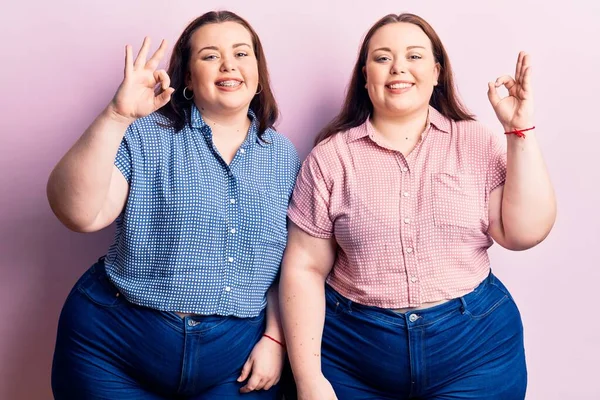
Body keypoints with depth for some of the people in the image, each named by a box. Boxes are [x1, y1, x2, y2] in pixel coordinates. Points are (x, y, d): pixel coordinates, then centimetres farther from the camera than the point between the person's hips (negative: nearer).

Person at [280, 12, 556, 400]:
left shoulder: (478, 144, 0)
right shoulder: (330, 157, -3)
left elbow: (524, 233, -8)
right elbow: (305, 269, -3)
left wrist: (520, 131, -12)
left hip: (474, 346, 1)